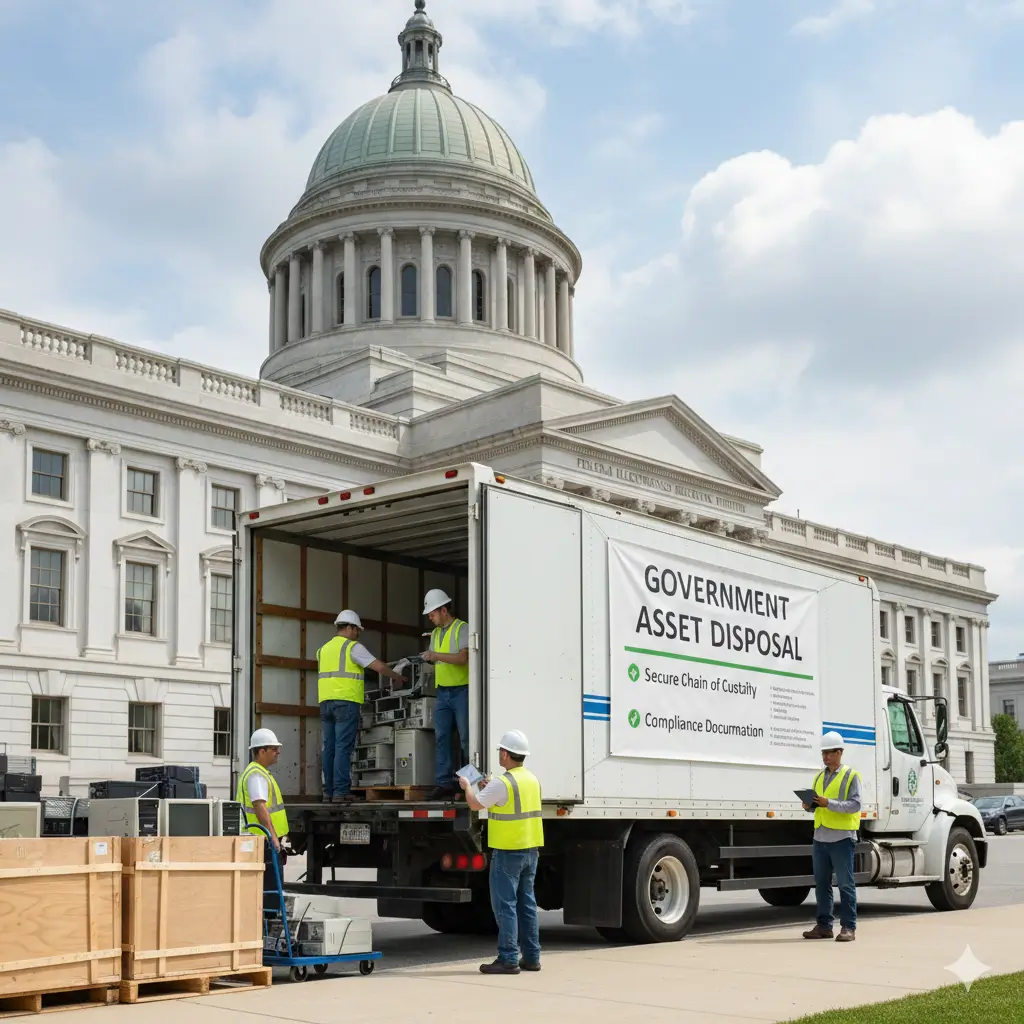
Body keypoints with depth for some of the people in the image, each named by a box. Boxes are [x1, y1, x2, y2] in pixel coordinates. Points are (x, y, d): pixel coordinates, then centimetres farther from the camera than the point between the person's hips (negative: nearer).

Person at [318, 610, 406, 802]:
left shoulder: (324, 649, 20)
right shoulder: (352, 647, -2)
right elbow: (379, 667, -8)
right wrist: (396, 677, 9)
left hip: (325, 702, 7)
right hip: (346, 701, -7)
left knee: (330, 748, 6)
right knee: (343, 747, -8)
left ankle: (328, 792, 5)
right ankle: (341, 791, -11)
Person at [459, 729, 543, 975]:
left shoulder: (502, 783, -18)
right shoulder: (531, 779, 9)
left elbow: (475, 804, -8)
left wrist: (466, 786, 10)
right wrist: (489, 788, 24)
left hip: (508, 851, -8)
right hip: (531, 849, 8)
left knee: (505, 904, -4)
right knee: (526, 903, 13)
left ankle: (508, 959, -5)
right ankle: (531, 957, 16)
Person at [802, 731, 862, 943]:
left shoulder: (851, 776, -3)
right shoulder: (819, 777, 17)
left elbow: (855, 804, -12)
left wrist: (829, 803, -23)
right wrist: (809, 805, -1)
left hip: (841, 837, -6)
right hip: (820, 836, 6)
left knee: (845, 884, -2)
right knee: (821, 883, 9)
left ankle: (848, 927, 2)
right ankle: (824, 925, 15)